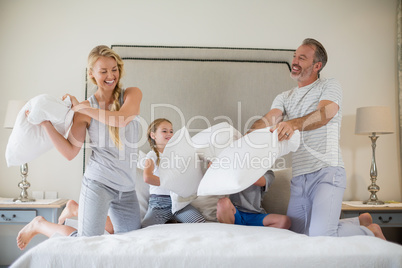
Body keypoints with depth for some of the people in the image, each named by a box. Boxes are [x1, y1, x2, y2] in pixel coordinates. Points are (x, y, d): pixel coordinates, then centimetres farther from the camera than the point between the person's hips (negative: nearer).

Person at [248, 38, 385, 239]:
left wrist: (294, 123, -38)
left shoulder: (330, 86, 4)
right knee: (297, 233, 12)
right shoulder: (284, 98, 18)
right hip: (298, 177, 7)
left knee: (322, 235, -18)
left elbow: (325, 113, -18)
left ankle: (371, 231, 13)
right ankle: (360, 221, 28)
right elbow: (268, 119, -2)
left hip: (327, 172, -6)